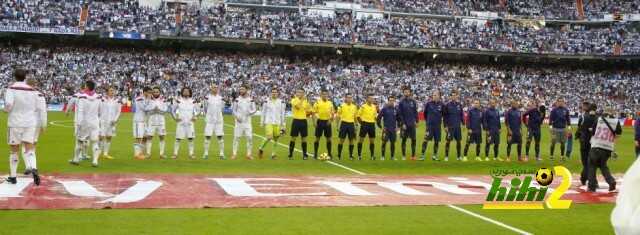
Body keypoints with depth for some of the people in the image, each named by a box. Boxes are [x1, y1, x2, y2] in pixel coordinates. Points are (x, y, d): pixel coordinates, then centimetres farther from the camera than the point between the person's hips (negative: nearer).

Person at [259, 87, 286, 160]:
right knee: (269, 137, -17)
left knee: (276, 139, 5)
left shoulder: (281, 102, 5)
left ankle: (273, 154, 17)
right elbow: (263, 112, 8)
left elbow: (283, 114, 8)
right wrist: (262, 123, 6)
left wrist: (283, 125, 5)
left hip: (277, 123, 2)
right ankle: (261, 149, 6)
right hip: (268, 122, -2)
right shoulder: (267, 102, 3)